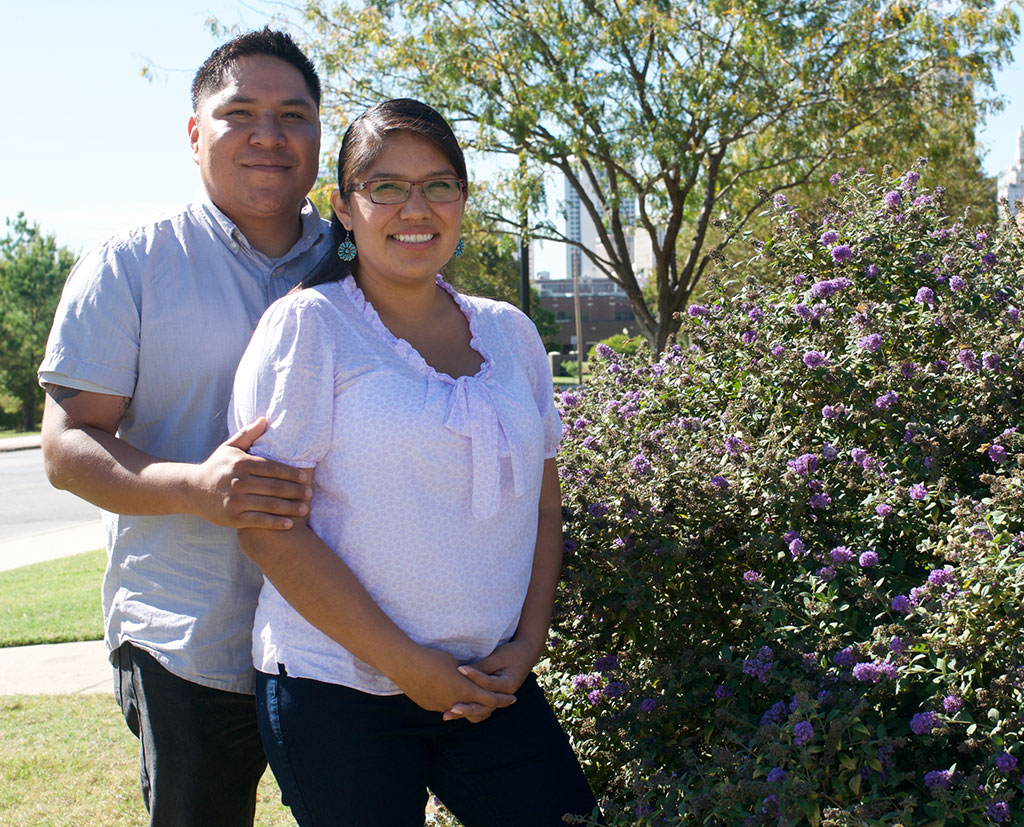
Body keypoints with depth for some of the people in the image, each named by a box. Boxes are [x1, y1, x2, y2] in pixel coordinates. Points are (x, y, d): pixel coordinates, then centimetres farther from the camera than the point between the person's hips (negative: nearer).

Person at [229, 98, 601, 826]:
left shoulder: (508, 331, 9)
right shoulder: (309, 324, -6)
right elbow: (268, 528, -11)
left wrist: (528, 642, 0)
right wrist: (408, 665, -12)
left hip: (493, 684, 4)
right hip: (341, 693, -4)